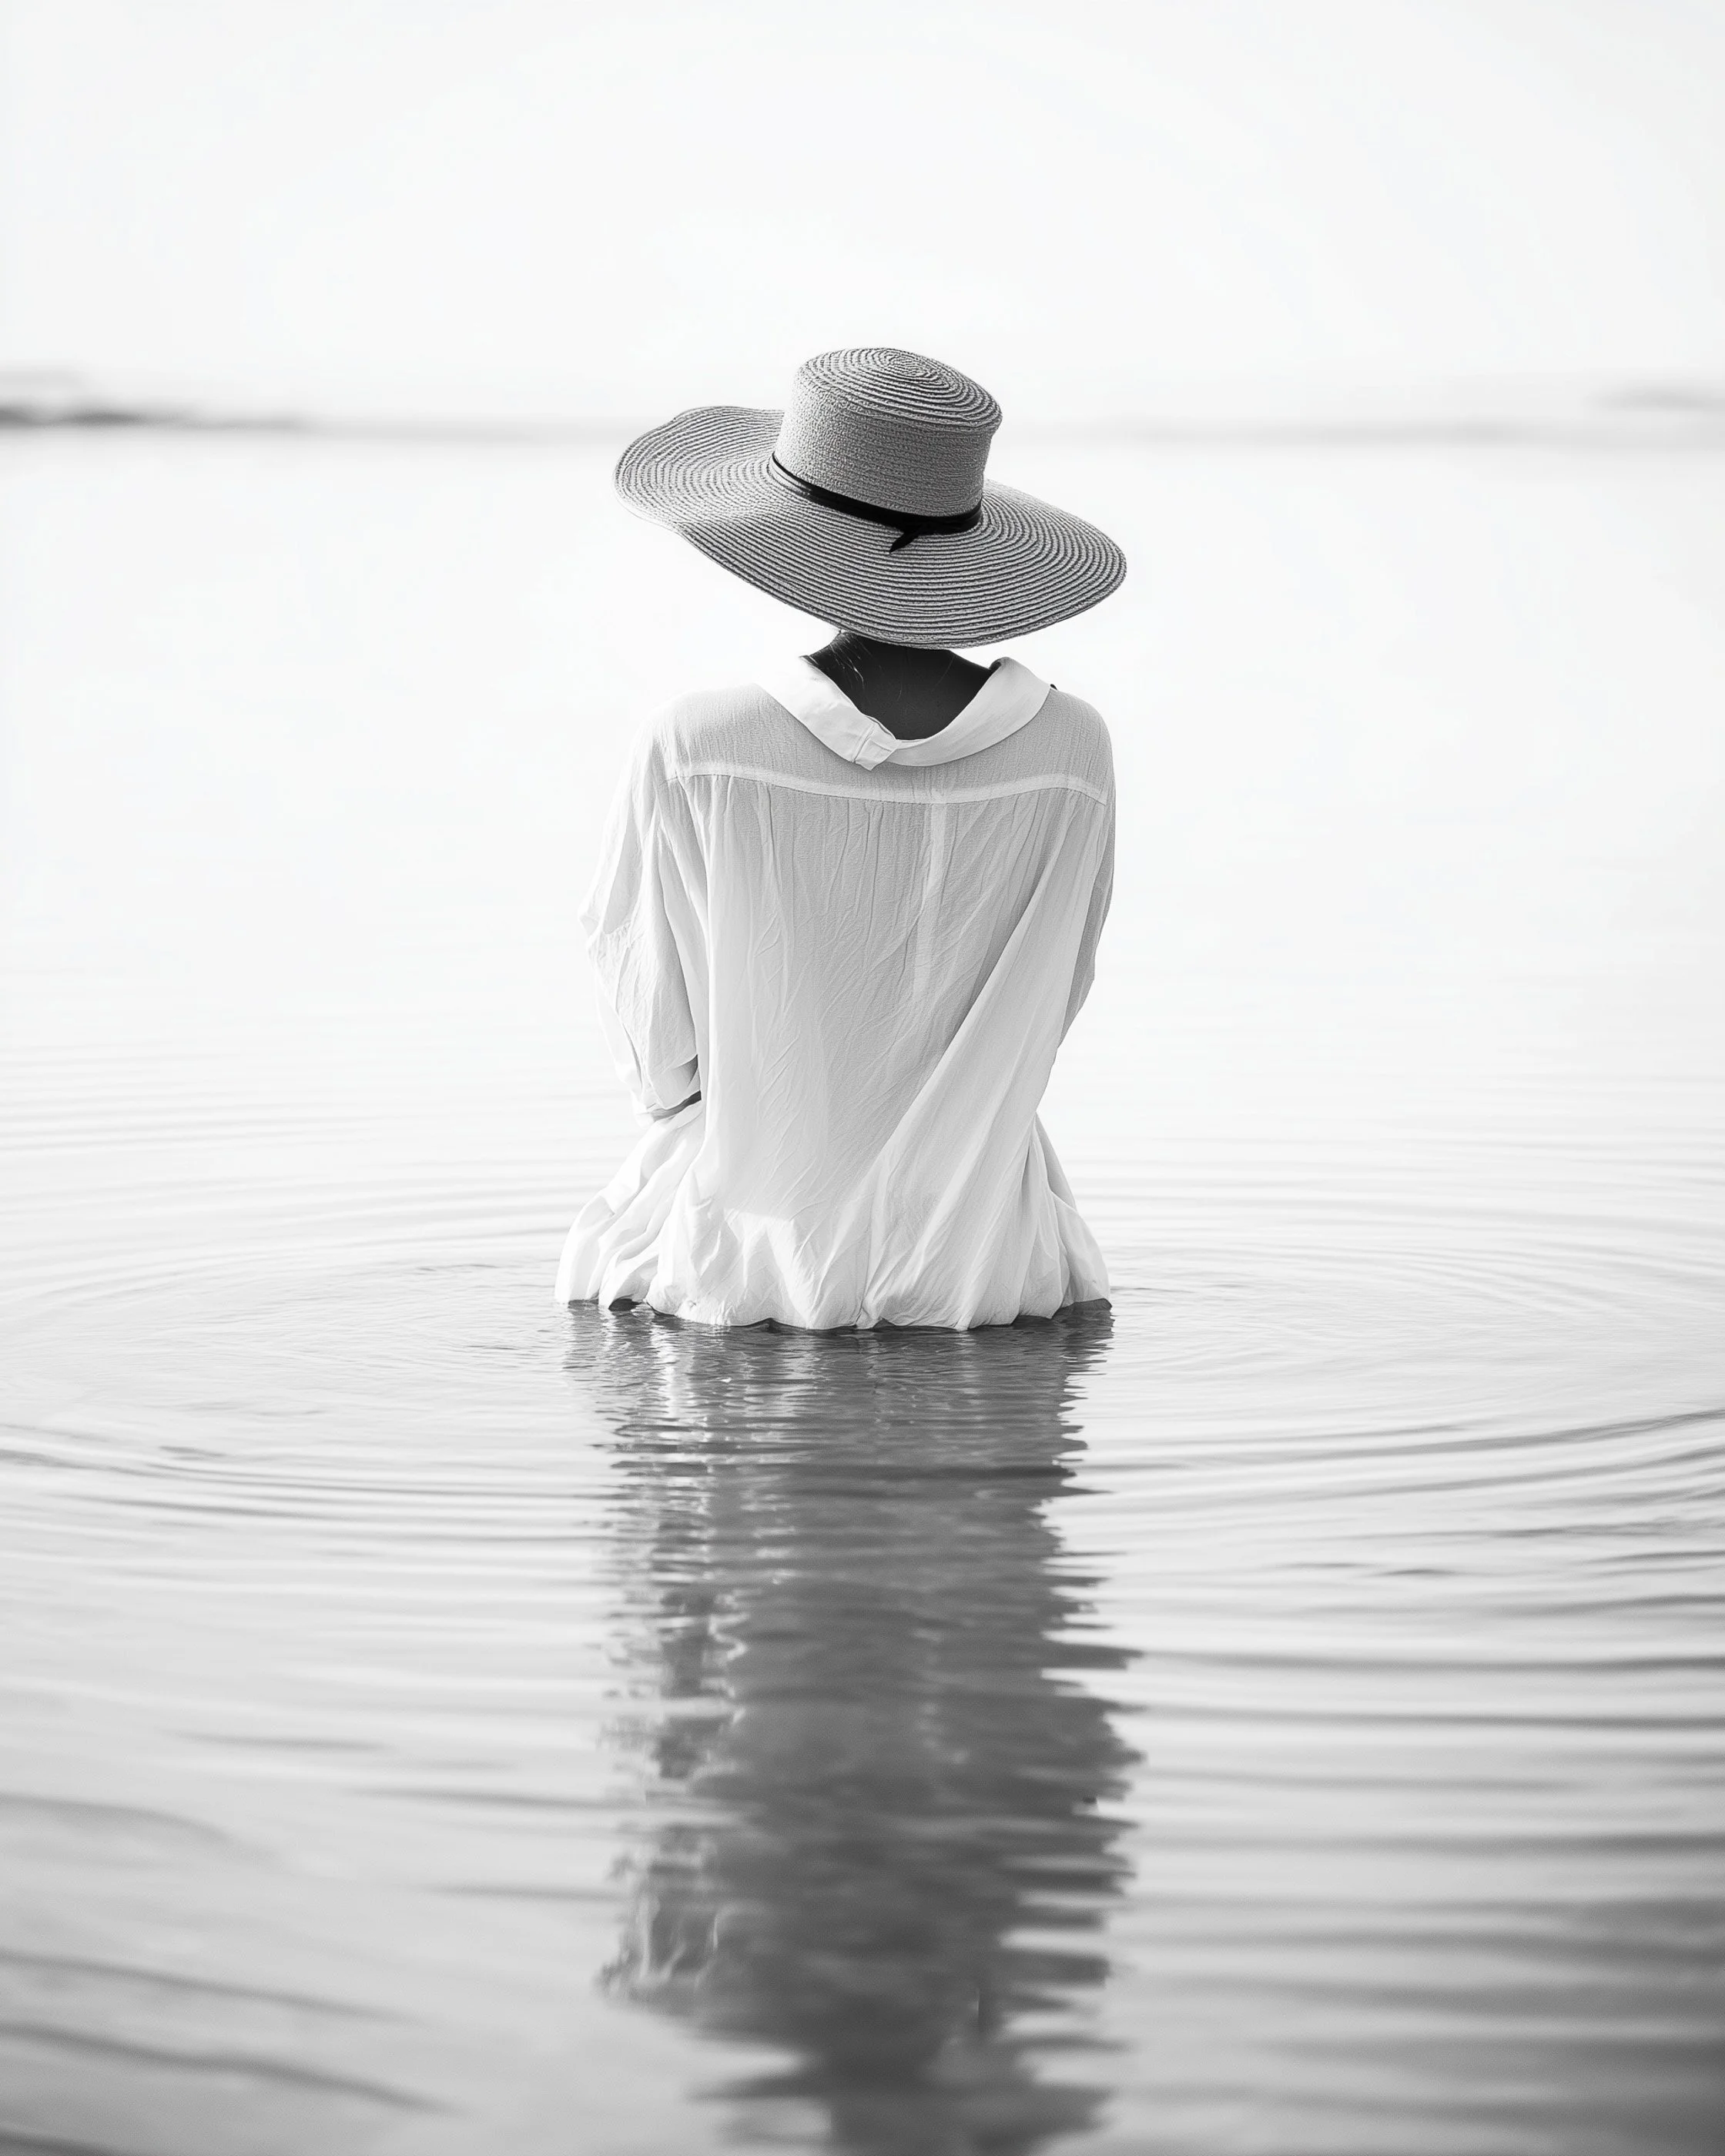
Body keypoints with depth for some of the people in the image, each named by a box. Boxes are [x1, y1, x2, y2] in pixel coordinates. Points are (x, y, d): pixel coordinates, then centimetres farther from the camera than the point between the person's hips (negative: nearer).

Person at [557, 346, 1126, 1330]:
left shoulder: (694, 751, -19)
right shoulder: (1069, 751, -13)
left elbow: (660, 1059, -9)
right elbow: (1039, 1020, 0)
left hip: (745, 1260, -1)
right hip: (980, 1265, 2)